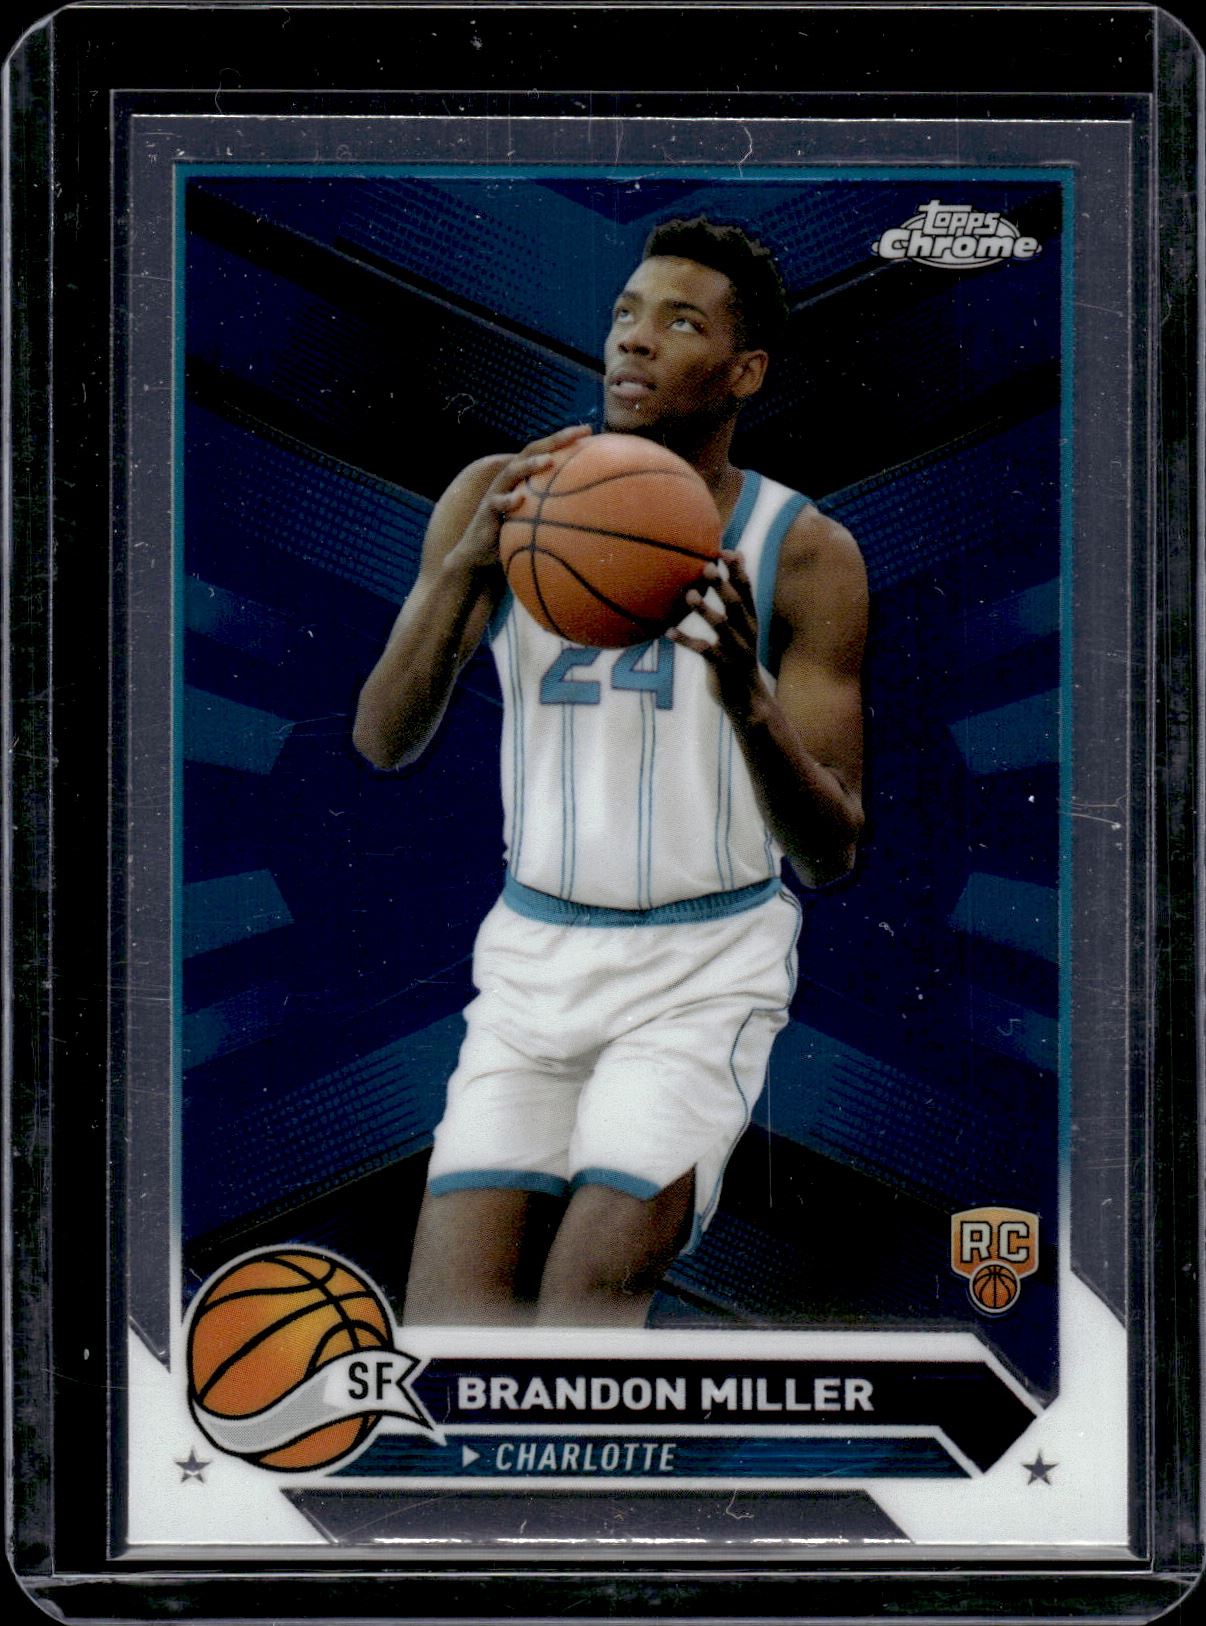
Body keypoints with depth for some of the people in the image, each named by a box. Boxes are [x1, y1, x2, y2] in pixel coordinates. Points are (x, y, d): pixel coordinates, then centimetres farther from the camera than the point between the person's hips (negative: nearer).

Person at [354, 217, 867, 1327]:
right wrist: (469, 567, -26)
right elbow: (384, 743, -10)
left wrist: (751, 705, -29)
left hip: (707, 967, -2)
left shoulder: (805, 556, -7)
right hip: (534, 952, 3)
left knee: (594, 1282, -17)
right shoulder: (499, 500, -1)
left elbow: (831, 855, -9)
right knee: (451, 1301, -7)